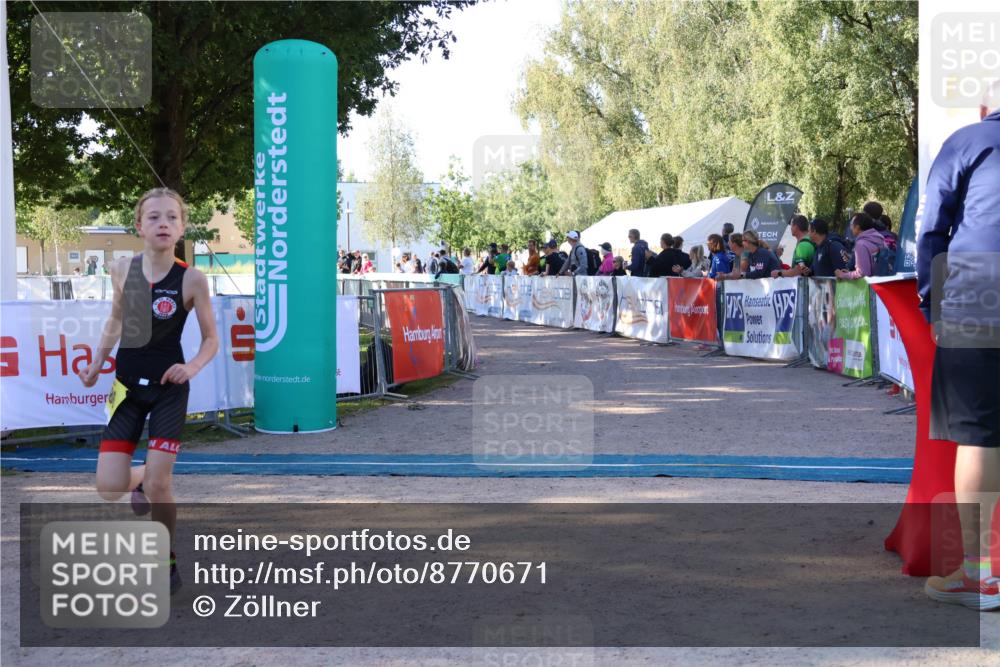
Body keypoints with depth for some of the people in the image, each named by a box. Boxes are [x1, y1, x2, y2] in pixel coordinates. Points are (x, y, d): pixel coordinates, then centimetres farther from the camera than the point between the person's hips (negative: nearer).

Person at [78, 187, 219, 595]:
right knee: (109, 488, -4)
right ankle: (141, 480, 34)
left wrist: (192, 367, -21)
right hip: (127, 385, 3)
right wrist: (96, 365, 12)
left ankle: (166, 562, 17)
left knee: (158, 487, -7)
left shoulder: (191, 279, -12)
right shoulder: (122, 270, -3)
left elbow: (211, 339, -3)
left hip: (169, 389, -3)